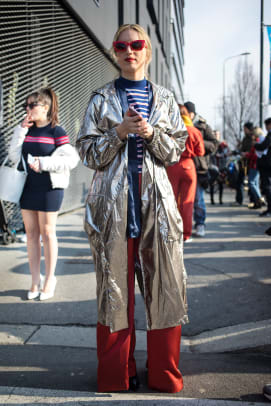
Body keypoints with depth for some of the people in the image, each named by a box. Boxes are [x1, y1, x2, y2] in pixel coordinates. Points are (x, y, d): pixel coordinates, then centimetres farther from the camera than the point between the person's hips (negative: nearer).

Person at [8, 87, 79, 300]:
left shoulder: (56, 131, -8)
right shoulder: (27, 130, 9)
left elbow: (72, 159, -15)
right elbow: (14, 156, 2)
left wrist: (44, 163, -20)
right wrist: (21, 130, -4)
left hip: (49, 187, -6)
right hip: (27, 186, 6)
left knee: (47, 232, 3)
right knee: (31, 233, 9)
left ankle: (49, 279, 17)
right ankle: (35, 280, 20)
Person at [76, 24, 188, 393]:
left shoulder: (165, 99, 14)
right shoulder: (101, 99, 10)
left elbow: (176, 150, 9)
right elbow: (88, 153, 4)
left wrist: (151, 133, -9)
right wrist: (120, 131, -11)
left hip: (157, 203, 2)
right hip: (113, 203, -1)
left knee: (164, 286, 2)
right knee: (115, 287, 3)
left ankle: (164, 374, 20)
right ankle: (116, 375, 19)